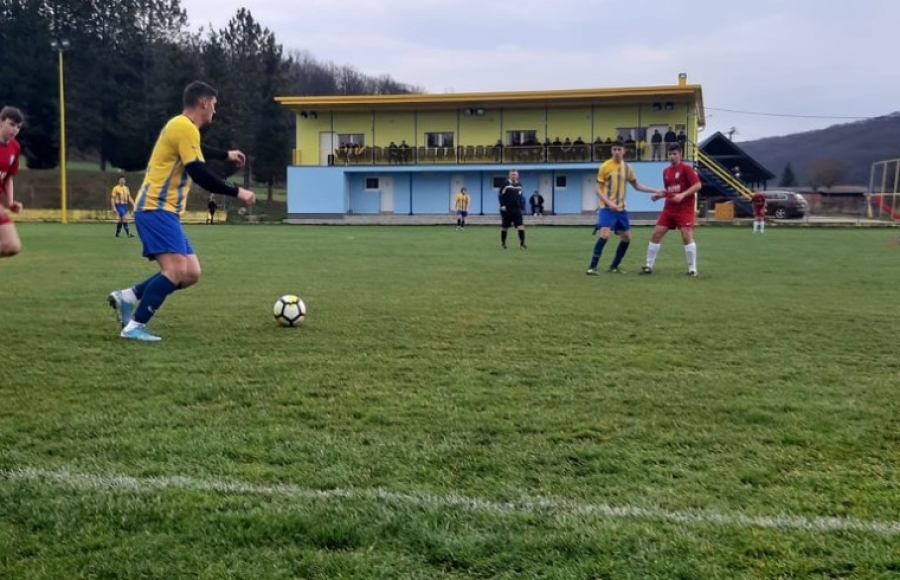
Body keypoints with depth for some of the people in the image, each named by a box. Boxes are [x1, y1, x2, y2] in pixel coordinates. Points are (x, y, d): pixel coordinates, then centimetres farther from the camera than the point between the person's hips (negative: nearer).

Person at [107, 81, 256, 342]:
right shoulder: (185, 127, -13)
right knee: (176, 270, -21)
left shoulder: (181, 126, 19)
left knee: (191, 273, 4)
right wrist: (237, 192, -11)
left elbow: (198, 151, 42)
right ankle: (134, 327, -18)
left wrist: (226, 154, 54)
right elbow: (200, 175, -19)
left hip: (163, 211, 10)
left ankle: (128, 297, 8)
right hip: (156, 209, -10)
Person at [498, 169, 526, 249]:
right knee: (504, 227, 7)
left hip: (516, 209, 4)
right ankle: (503, 243, 24)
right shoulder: (505, 184, -7)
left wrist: (520, 206, 14)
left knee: (520, 225, -9)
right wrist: (502, 205, -16)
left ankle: (522, 243, -8)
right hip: (506, 209, -4)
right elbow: (500, 195, -7)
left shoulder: (519, 185, 9)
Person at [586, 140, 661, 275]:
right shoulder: (605, 166, -7)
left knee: (627, 237, 9)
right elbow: (598, 190, -7)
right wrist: (609, 203, -21)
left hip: (621, 208, 6)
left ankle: (614, 266, 22)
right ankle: (592, 267, -17)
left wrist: (656, 191, 13)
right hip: (607, 208, -6)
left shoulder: (627, 168, 9)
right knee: (605, 234, -22)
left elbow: (637, 186, 20)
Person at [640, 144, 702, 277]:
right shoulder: (666, 171, 12)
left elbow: (698, 185, -15)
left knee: (687, 236, -14)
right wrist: (658, 195, 4)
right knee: (655, 234, 1)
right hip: (669, 208, 6)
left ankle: (692, 269, -4)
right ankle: (648, 266, 10)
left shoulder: (686, 168, -8)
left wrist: (682, 195, -24)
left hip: (685, 209, -6)